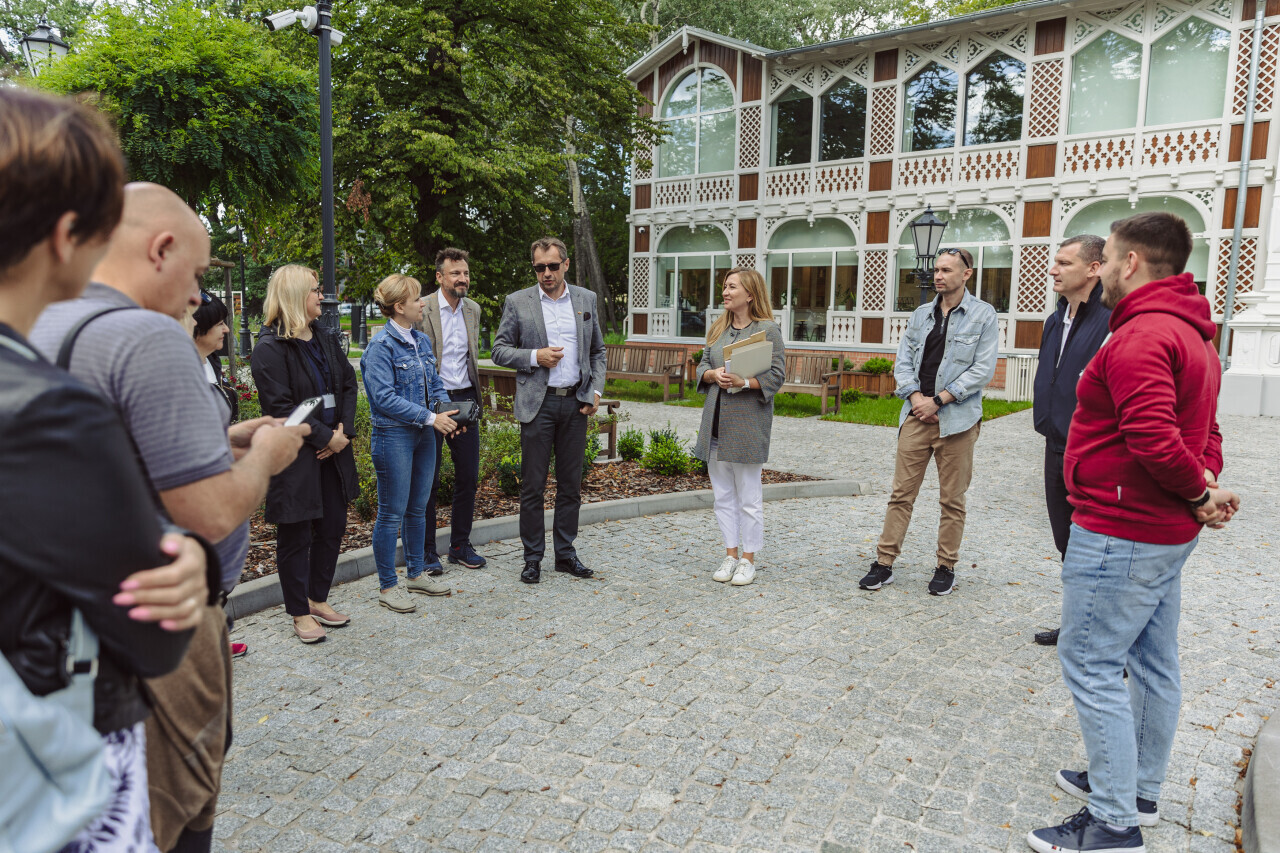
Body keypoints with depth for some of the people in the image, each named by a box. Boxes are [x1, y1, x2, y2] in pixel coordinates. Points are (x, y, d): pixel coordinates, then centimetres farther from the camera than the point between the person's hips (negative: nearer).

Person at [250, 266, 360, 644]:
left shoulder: (325, 338, 10)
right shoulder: (270, 348, -13)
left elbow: (348, 383, 10)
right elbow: (281, 407, -18)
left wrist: (344, 430, -4)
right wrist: (326, 437, -15)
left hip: (333, 451, 7)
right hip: (295, 456, -7)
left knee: (333, 527, 14)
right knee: (296, 535, 6)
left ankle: (318, 599, 32)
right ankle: (300, 613, 20)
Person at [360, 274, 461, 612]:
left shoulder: (422, 341, 10)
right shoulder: (381, 346, -13)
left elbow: (435, 384, 17)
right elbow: (384, 397, -19)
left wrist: (446, 409, -3)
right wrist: (430, 418, -20)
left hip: (423, 434, 8)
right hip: (393, 435, -7)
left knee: (418, 508, 16)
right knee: (392, 513, 1)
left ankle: (417, 574, 29)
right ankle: (387, 586, 13)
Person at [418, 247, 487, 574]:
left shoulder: (473, 309, 10)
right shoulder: (421, 310, -9)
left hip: (464, 399, 6)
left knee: (468, 476, 9)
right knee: (427, 479, 3)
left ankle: (461, 545, 23)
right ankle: (426, 551, 15)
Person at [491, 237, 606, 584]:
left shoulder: (586, 299, 9)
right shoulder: (517, 302, 1)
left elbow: (597, 351, 14)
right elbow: (499, 350, 2)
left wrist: (596, 390, 1)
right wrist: (535, 357, -14)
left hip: (576, 403, 3)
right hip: (537, 403, -2)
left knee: (571, 484, 9)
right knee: (532, 485, 1)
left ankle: (565, 553, 21)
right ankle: (533, 557, 13)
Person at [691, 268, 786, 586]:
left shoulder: (768, 330, -5)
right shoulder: (717, 329, 14)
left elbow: (776, 376, -9)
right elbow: (702, 367, 14)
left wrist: (744, 382, -23)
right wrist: (714, 374, -8)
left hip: (747, 424, -6)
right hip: (716, 421, 6)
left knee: (749, 496, 2)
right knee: (723, 494, 11)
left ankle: (748, 559, 13)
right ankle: (730, 555, 22)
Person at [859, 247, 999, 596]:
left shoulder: (983, 315, 0)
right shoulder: (921, 314, 13)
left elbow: (983, 369, -7)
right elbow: (903, 361, 11)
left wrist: (938, 400, -12)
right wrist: (915, 397, -7)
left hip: (957, 419, -3)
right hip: (916, 415, 3)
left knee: (952, 499, 7)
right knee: (901, 493, 3)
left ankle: (946, 568, 19)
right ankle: (884, 563, 9)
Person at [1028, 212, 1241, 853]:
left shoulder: (1140, 336, -21)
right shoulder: (1193, 334, 15)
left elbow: (1154, 438, -30)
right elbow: (1206, 432, 17)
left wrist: (1198, 491, -14)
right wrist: (1206, 485, 1)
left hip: (1121, 532, -11)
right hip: (1166, 533, 11)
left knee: (1089, 663, -2)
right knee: (1152, 663, 18)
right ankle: (1139, 789, 34)